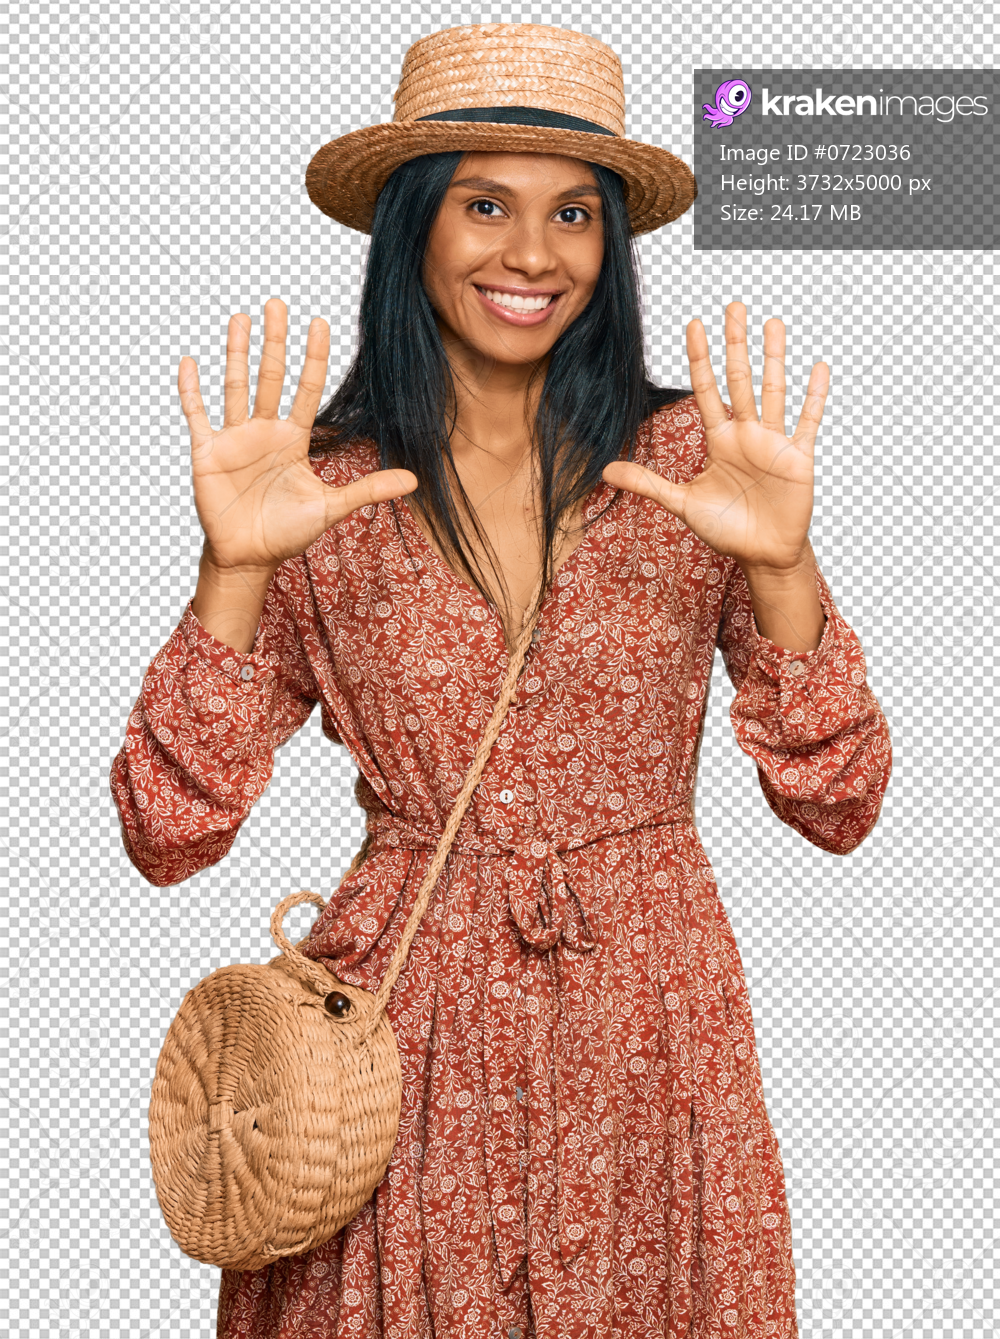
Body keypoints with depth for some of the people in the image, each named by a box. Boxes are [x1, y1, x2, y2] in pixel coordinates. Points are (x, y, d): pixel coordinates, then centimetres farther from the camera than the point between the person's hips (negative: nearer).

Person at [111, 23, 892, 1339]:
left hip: (647, 1031, 1)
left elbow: (840, 808, -6)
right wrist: (236, 574, -21)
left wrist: (780, 567, -21)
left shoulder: (687, 462, -3)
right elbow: (168, 835, -9)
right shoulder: (323, 491, -4)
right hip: (407, 1034, 0)